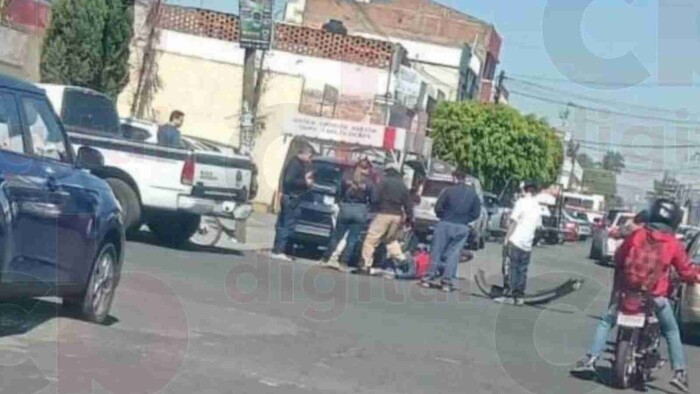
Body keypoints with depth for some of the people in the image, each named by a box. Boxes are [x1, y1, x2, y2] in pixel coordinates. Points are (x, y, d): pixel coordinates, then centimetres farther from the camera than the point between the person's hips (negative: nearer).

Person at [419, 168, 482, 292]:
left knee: (437, 251, 5)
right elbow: (476, 213, 2)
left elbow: (438, 208, -8)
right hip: (462, 228, 2)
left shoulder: (449, 191, -8)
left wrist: (443, 217, 9)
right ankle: (447, 280, 0)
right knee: (454, 254, 5)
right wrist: (464, 219, 12)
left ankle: (429, 277, 7)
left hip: (445, 225, -2)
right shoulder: (473, 194, 3)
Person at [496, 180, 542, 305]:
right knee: (522, 270, 9)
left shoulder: (521, 202, -7)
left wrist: (506, 238, -8)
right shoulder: (538, 207, 12)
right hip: (527, 244, 6)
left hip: (515, 241, -6)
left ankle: (509, 294, -8)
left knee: (510, 268, -3)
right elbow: (537, 226, 17)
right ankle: (519, 297, 8)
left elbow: (514, 221, -11)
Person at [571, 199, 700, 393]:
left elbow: (618, 259, 8)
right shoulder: (674, 244, -6)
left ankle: (590, 359, 3)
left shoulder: (636, 235, -3)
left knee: (606, 323, 15)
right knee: (672, 331, 19)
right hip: (657, 296, 0)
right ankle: (679, 372, 10)